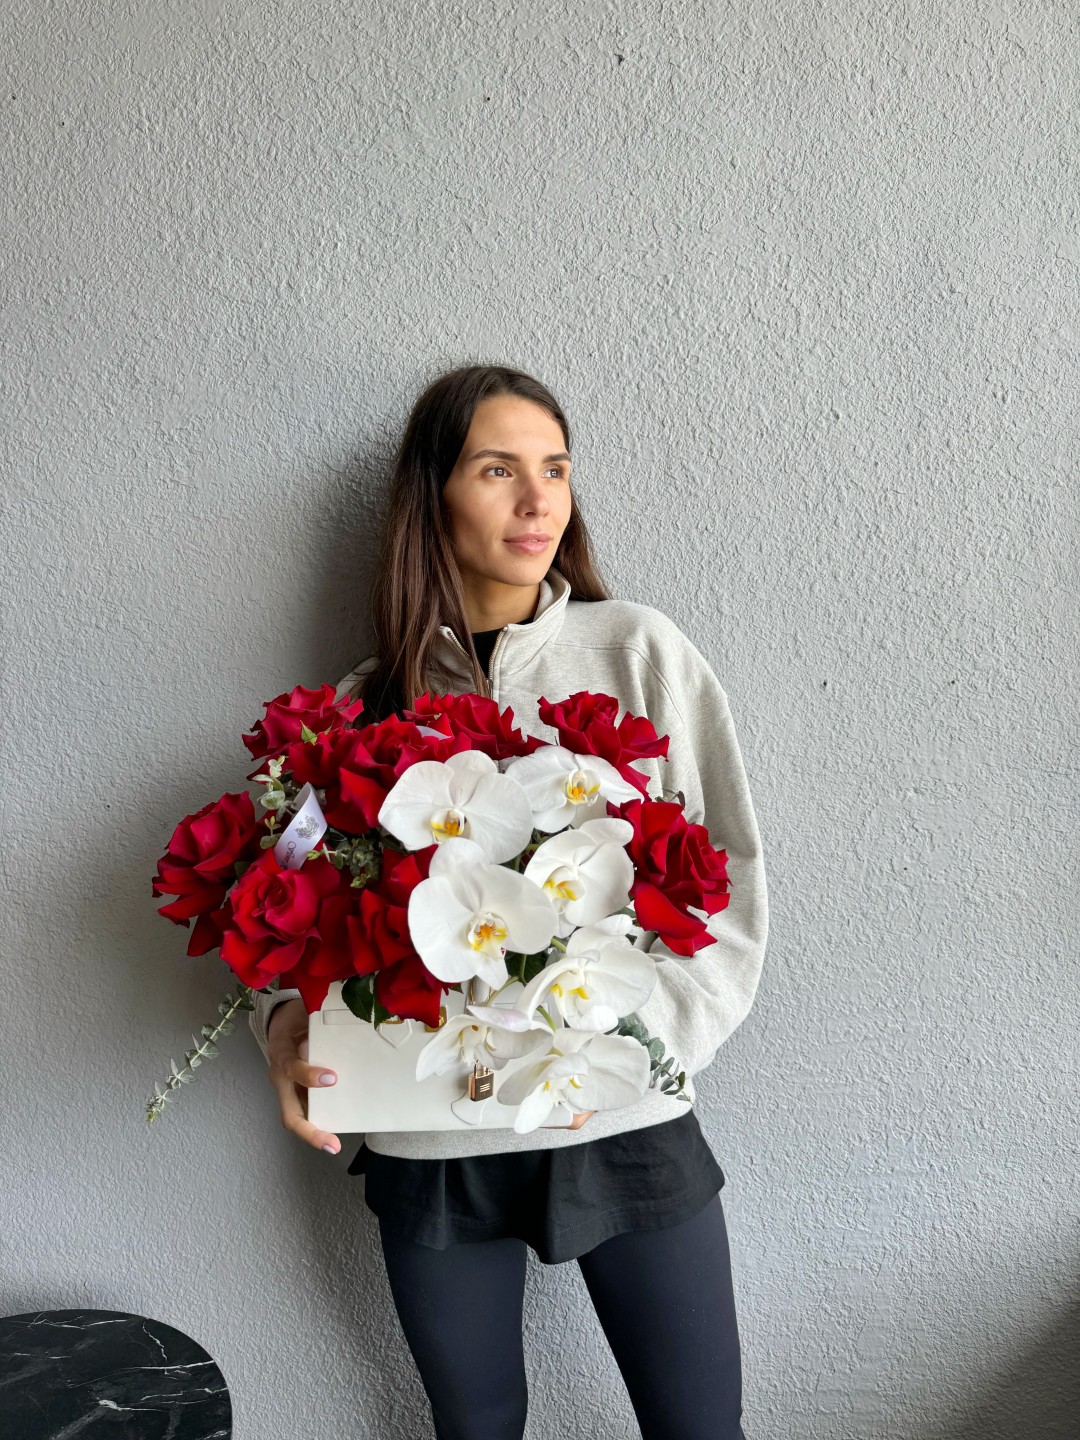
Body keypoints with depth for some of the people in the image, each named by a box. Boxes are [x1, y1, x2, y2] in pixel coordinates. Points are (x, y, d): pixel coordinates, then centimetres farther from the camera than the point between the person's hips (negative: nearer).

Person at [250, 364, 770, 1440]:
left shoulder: (640, 652, -3)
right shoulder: (369, 702, 3)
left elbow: (730, 878, -4)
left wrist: (639, 1032, -16)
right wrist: (286, 1019, -15)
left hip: (628, 1128, -1)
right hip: (427, 1145, 2)